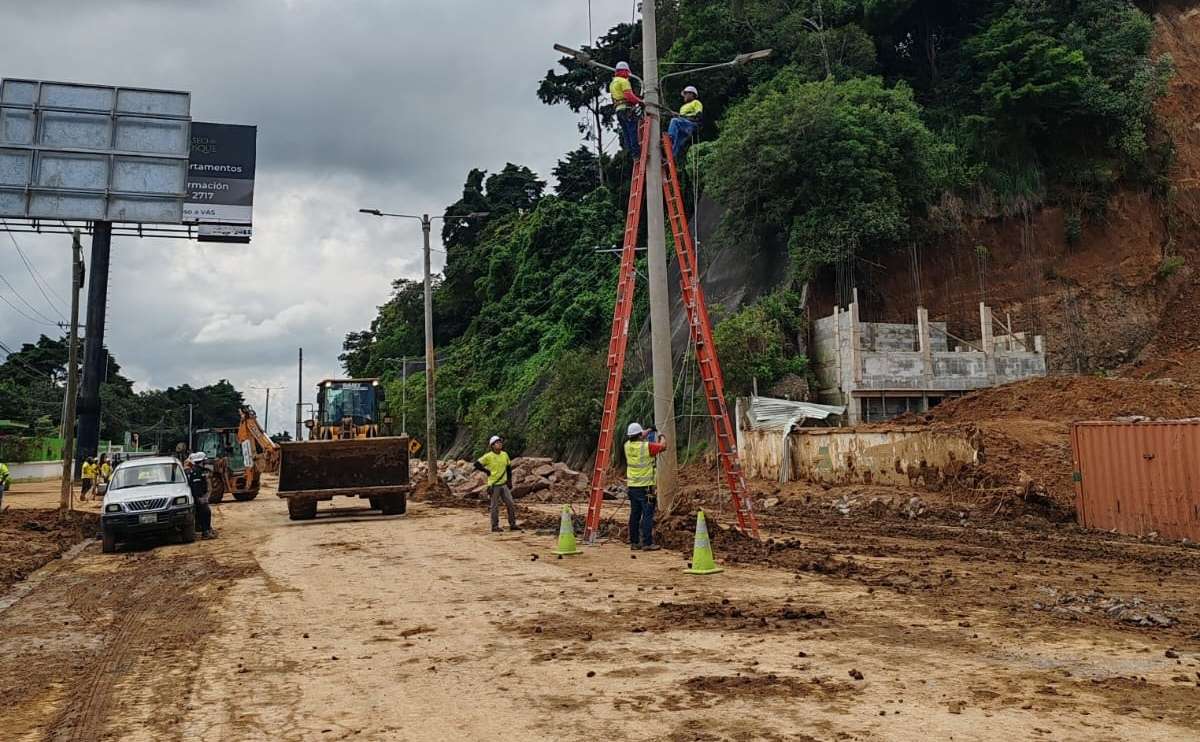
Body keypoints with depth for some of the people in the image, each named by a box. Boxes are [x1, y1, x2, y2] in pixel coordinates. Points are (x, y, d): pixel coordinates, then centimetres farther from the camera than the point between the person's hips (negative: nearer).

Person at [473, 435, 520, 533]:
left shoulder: (505, 454, 5)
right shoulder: (488, 456, -10)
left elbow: (509, 467, 17)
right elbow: (477, 464, -9)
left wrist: (509, 481, 13)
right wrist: (487, 471, -8)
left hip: (504, 484, 5)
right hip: (494, 485, -5)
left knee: (511, 504, 3)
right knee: (495, 507, 1)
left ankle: (512, 524, 12)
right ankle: (495, 526, 11)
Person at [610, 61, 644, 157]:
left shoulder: (612, 83, 23)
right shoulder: (623, 81, -7)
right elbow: (629, 95, -17)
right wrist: (640, 101, -8)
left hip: (618, 110, 9)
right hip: (627, 109, -9)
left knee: (626, 132, 7)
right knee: (633, 131, -11)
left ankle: (631, 151, 5)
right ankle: (637, 153, -15)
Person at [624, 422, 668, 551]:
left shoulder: (628, 446, 3)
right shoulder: (646, 446, -13)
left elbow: (635, 440, 27)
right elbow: (663, 446, -1)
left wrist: (646, 432, 37)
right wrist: (662, 437, 19)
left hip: (632, 486, 6)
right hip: (645, 487, -6)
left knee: (635, 515, 11)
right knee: (647, 515, -3)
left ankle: (634, 542, 14)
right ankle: (647, 543, -4)